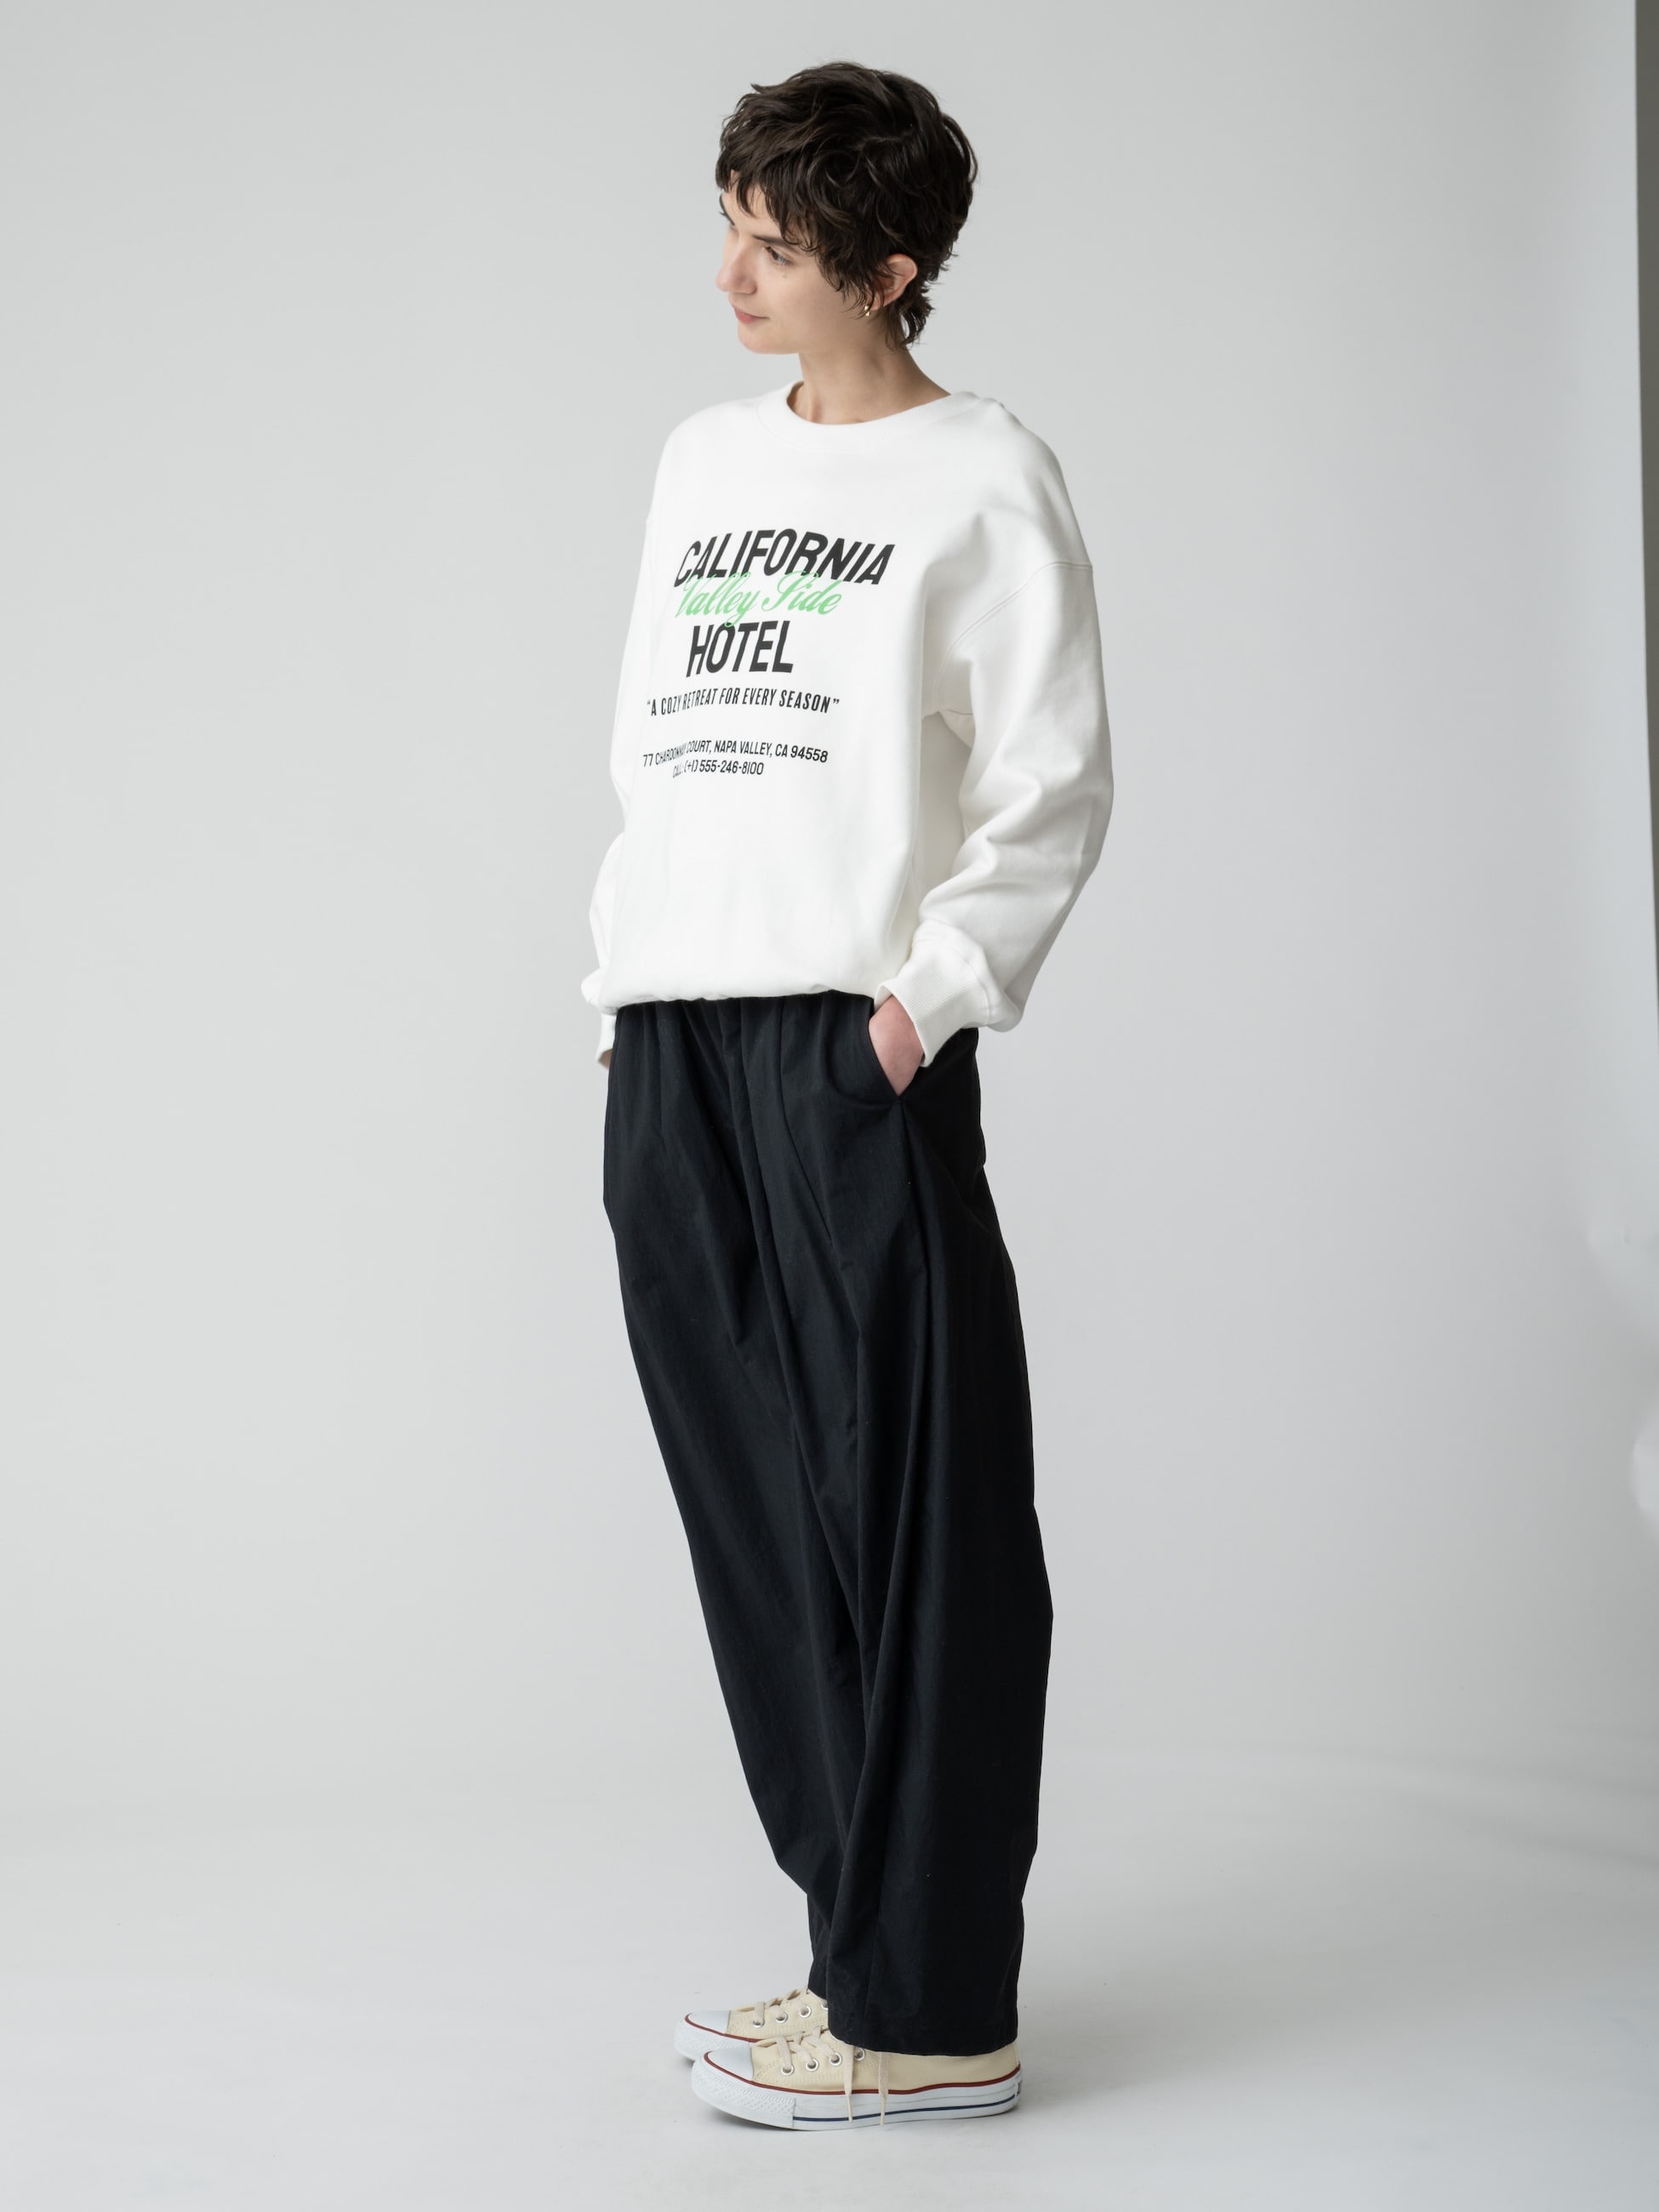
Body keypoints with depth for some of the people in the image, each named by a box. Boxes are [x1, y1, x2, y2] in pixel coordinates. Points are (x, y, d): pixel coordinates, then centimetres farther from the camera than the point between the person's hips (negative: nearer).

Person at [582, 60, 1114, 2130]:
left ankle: (932, 2012, 1)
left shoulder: (985, 478, 1)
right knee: (755, 1515, 8)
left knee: (909, 1515, -5)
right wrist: (618, 992, 12)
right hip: (670, 1045, 7)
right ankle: (860, 1939, 18)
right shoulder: (703, 458, 20)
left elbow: (1055, 787, -3)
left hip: (853, 1042, -6)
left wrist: (932, 990, -14)